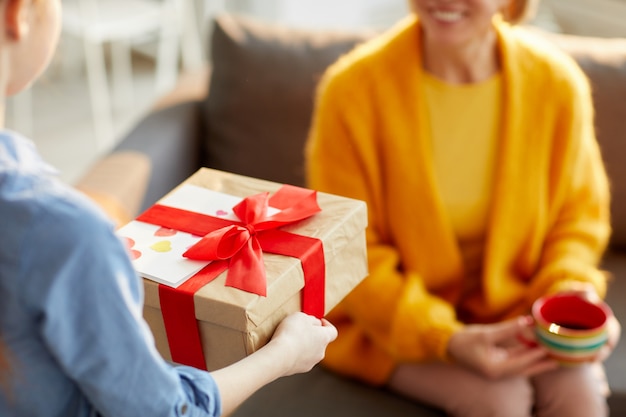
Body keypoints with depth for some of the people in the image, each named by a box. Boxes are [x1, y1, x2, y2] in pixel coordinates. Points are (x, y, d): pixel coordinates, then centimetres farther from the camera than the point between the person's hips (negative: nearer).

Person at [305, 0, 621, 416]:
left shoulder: (557, 80, -10)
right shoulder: (353, 89, -18)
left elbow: (578, 215, 4)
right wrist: (445, 339, -25)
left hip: (510, 303, 3)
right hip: (390, 316, -2)